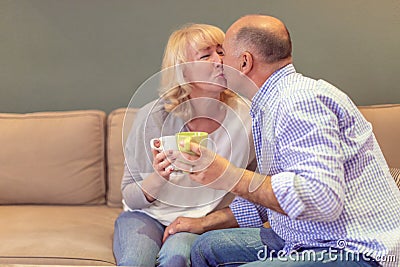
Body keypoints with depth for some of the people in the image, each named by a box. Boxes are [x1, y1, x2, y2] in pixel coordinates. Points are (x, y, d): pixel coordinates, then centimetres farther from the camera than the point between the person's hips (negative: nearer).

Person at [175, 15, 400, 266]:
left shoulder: (299, 100, -18)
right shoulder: (268, 107, 16)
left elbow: (322, 197, -30)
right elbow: (268, 201, 23)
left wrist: (232, 177, -26)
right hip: (309, 244, 10)